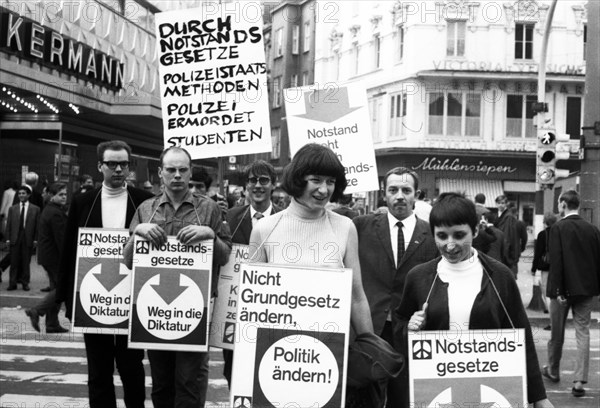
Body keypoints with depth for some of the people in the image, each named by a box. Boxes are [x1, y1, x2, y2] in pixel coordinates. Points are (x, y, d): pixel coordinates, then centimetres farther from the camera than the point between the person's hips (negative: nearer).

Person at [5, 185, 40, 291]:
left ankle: (25, 283, 13)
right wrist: (8, 239, 0)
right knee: (14, 262, 2)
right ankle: (13, 283, 6)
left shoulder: (35, 209, 4)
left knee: (26, 262, 4)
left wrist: (35, 239, -4)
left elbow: (37, 225, 2)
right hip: (15, 238, 1)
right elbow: (8, 225, 8)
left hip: (28, 239, -1)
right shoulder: (12, 209, 10)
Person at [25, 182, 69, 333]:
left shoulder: (48, 210, 15)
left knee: (56, 288, 14)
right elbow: (61, 238, -21)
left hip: (47, 255, 11)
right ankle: (37, 311, -8)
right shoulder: (56, 213, -18)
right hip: (55, 257, -11)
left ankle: (52, 324, 16)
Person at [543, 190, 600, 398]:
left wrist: (556, 290, -15)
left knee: (556, 333, 14)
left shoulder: (558, 228, -11)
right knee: (583, 332, 4)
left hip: (563, 288, -3)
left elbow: (556, 261, -17)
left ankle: (553, 371, 32)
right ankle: (579, 380, -2)